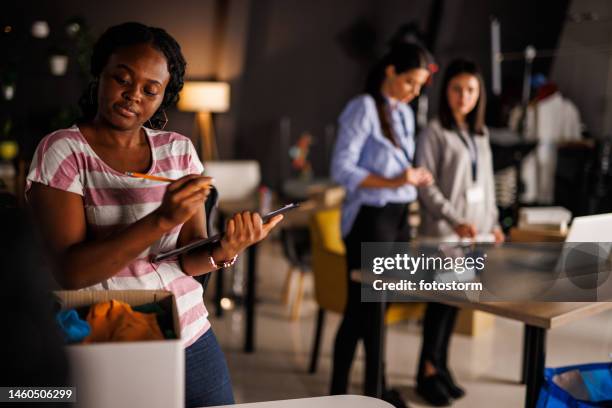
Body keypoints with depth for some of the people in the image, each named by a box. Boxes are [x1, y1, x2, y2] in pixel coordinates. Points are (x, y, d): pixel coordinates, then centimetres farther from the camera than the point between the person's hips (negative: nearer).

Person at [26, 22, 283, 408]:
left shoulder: (179, 150, 3)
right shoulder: (63, 151, -9)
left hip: (192, 338, 4)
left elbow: (189, 258, 0)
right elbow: (71, 271, -18)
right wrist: (162, 219, -27)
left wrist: (225, 250, -22)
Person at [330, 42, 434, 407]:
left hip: (399, 217, 7)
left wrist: (415, 178, 3)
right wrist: (391, 182, -24)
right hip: (370, 218, -7)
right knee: (362, 307, -2)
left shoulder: (405, 113, 13)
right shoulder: (364, 108, -10)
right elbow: (342, 169, -16)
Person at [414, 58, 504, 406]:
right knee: (442, 299, -2)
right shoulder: (435, 132, -6)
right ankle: (427, 371, 12)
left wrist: (493, 222, 13)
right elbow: (426, 185, -11)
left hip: (474, 231, 6)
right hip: (444, 231, -6)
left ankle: (440, 365, 21)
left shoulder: (481, 133, 14)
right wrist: (455, 220, -18)